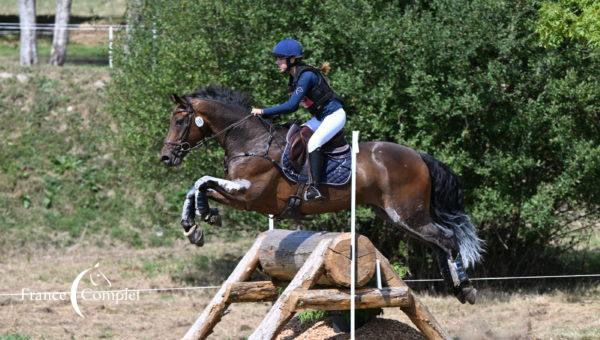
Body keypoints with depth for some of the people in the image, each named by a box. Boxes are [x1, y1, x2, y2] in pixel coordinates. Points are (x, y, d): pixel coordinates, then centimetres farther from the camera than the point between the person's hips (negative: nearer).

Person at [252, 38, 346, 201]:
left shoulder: (306, 76, -23)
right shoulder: (294, 77, 6)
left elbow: (291, 105, -28)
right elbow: (293, 107, 11)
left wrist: (264, 112, -23)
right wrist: (267, 114, 1)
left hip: (334, 115, -10)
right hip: (320, 117, 10)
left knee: (313, 143, -28)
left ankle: (314, 187, -32)